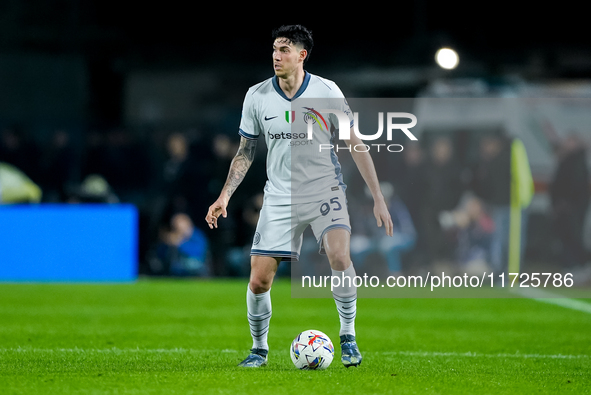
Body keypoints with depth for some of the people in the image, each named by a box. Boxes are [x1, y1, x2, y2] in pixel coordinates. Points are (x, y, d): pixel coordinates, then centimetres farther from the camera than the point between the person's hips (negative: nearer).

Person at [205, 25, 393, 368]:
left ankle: (348, 336, -10)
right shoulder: (257, 96, -3)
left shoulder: (327, 91, -9)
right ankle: (259, 349, 19)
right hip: (280, 197, 2)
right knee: (259, 280, -5)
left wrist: (378, 197, -6)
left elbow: (355, 144, -3)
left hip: (325, 191, -2)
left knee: (339, 255, -28)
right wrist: (225, 196, -1)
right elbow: (246, 152, 9)